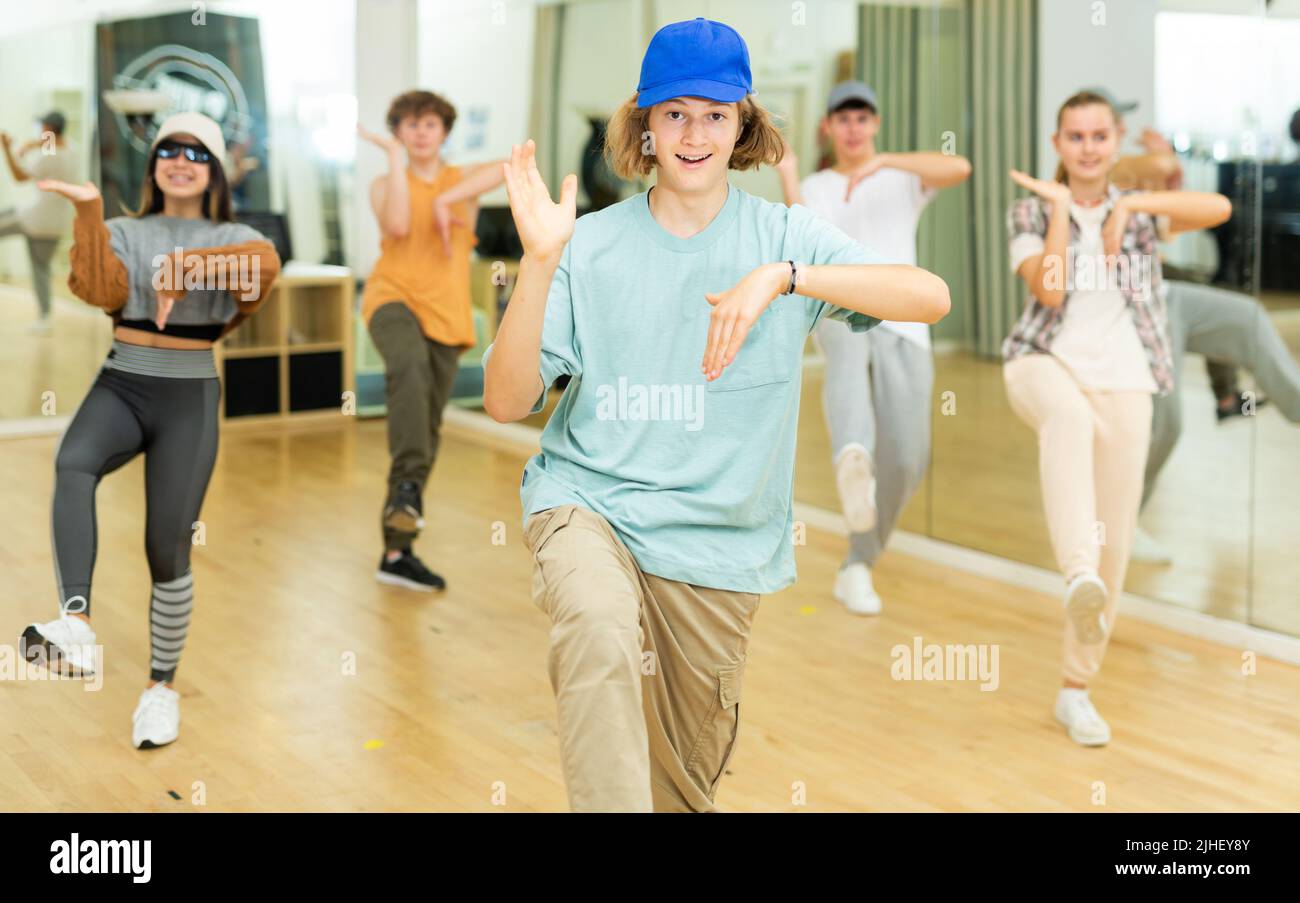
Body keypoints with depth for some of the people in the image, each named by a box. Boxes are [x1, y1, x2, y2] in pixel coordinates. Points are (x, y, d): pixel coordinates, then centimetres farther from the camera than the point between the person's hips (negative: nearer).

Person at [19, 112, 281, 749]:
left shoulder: (232, 238, 6)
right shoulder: (124, 232, 12)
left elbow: (265, 265, -19)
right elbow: (103, 292, -8)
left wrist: (184, 266, -27)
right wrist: (88, 211, -12)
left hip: (189, 398, -1)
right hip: (121, 386, 1)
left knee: (168, 548, -2)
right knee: (72, 465, -33)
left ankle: (162, 685, 17)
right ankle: (76, 629, -46)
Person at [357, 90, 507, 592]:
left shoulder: (462, 180, 11)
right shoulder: (384, 185, 10)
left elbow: (502, 169, -13)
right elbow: (397, 227, -14)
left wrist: (445, 199, -18)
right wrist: (394, 155, -8)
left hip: (445, 313, 3)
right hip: (393, 297, -3)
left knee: (428, 429, 3)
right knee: (410, 367, -38)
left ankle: (397, 552, 11)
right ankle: (408, 484, -47)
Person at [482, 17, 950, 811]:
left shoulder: (783, 236, -4)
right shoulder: (592, 246, -5)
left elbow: (931, 296, -19)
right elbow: (506, 401, -10)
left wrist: (780, 277, -31)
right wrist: (539, 262, -24)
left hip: (721, 534, 2)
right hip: (588, 499, -2)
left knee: (689, 772, 16)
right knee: (599, 630, -37)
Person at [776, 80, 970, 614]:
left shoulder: (905, 178, 17)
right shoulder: (813, 190, 18)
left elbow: (960, 168, -7)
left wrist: (883, 161, -15)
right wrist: (788, 178, -12)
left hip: (904, 327, 2)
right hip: (840, 313, -2)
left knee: (903, 462, -6)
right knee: (848, 346, -42)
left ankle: (856, 570, 16)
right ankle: (851, 461, -73)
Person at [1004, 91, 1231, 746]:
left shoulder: (1138, 209, 11)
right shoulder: (1032, 210, 7)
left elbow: (1220, 208, -9)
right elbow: (1048, 289, -11)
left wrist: (1134, 203, -15)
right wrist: (1060, 208, -8)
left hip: (1123, 382, 2)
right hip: (1046, 363, -2)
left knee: (1114, 544, 1)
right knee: (1069, 413, -41)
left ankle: (1076, 690, 15)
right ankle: (1079, 575, -59)